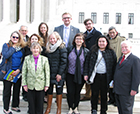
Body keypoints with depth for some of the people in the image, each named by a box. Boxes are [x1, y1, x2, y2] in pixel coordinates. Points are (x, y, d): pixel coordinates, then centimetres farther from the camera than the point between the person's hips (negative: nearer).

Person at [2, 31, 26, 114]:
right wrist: (14, 48, -16)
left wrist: (19, 70, -9)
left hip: (18, 72, 4)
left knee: (17, 90, 12)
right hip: (8, 72, -3)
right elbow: (5, 56, -21)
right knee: (7, 90, 5)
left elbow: (23, 60, 3)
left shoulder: (22, 47, 5)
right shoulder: (6, 45, -3)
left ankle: (15, 105, 29)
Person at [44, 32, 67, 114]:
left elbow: (64, 61, -12)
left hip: (58, 74, -5)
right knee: (49, 90, 10)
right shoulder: (48, 48, 11)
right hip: (49, 73, 5)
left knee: (59, 90, 5)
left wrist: (60, 73, -16)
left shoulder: (62, 48, -7)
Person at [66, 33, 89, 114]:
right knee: (70, 92, -1)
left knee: (77, 92, 10)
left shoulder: (86, 51, 2)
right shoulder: (69, 49, 2)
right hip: (70, 74, 0)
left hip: (81, 75, 0)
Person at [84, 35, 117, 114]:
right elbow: (87, 62, 6)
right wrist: (86, 74, 0)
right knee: (94, 94, 7)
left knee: (104, 95, 8)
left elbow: (114, 65, 3)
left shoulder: (111, 52, 3)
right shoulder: (93, 51, 5)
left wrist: (113, 77, -3)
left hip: (105, 77, 0)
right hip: (95, 76, 1)